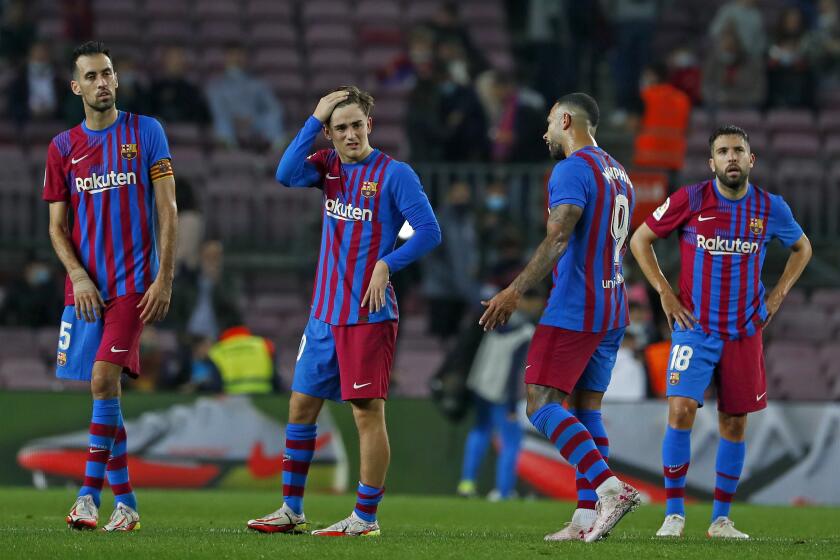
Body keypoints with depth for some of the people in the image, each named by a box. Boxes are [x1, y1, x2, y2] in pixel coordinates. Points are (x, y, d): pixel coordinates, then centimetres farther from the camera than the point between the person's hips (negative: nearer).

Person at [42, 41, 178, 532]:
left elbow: (168, 210, 0)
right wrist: (78, 278, -5)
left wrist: (165, 278, -7)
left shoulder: (146, 132, 1)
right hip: (85, 286, 4)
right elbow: (58, 226, 10)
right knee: (104, 386, 5)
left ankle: (90, 493, -14)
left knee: (104, 378, -17)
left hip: (133, 283, -4)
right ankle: (126, 501, 12)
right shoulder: (63, 147, 9)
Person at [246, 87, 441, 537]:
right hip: (325, 312, 7)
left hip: (369, 314, -7)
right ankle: (291, 510, 19)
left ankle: (366, 518, -2)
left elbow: (429, 232, -10)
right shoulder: (329, 166, 8)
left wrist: (386, 264, -19)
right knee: (301, 405, 10)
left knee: (367, 411, -6)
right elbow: (286, 174, -11)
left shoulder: (395, 174, -7)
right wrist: (315, 119, -12)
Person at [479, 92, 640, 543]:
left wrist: (515, 291, -25)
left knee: (542, 406, -11)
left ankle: (611, 488, -24)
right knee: (585, 409, 10)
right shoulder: (618, 174, 19)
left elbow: (558, 240, -22)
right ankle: (586, 518, 4)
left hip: (573, 310, -9)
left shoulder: (572, 170, -11)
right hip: (612, 311, 9)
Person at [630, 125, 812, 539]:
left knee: (735, 423, 5)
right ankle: (674, 513, -7)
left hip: (745, 331, 3)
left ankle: (721, 519, 16)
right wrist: (665, 293, -4)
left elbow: (801, 248, 19)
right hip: (695, 327, -3)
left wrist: (777, 295, 8)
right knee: (681, 410, -17)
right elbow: (640, 240, 2)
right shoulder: (690, 200, -8)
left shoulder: (771, 208, -1)